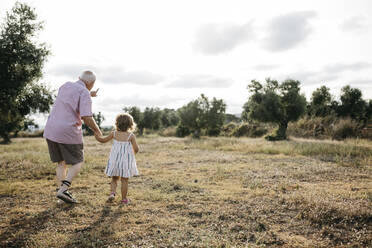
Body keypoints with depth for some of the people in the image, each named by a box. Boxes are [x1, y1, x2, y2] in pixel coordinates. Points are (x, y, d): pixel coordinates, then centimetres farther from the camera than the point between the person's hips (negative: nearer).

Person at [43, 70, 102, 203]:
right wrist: (97, 130, -3)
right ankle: (62, 190, -5)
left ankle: (61, 191, 15)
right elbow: (87, 118, -20)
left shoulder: (66, 86, 11)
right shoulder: (85, 93, -11)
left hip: (51, 131, 7)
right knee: (78, 163, 9)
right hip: (69, 134, -7)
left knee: (61, 163, 18)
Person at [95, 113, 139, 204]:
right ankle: (124, 199, 12)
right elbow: (136, 149, -10)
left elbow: (103, 140, 10)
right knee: (124, 180, 7)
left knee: (114, 179, 19)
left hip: (115, 160, 2)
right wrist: (134, 152, 13)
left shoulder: (114, 134, -2)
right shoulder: (131, 136, -8)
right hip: (126, 160, -2)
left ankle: (112, 192, -2)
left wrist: (97, 136, 28)